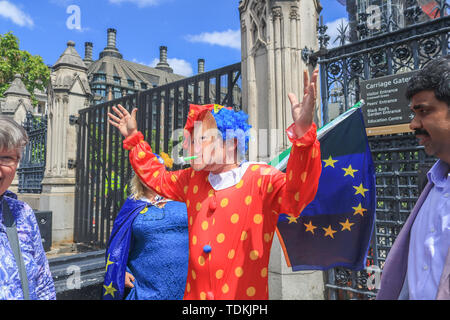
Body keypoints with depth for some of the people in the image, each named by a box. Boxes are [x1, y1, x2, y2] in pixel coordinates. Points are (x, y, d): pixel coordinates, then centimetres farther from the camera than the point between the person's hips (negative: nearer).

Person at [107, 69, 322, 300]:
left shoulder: (261, 178, -13)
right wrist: (133, 138, 22)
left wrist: (302, 132, -44)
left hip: (246, 294, -5)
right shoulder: (192, 180, 7)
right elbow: (157, 177, 22)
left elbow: (296, 194, -31)